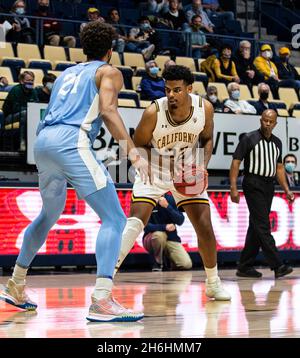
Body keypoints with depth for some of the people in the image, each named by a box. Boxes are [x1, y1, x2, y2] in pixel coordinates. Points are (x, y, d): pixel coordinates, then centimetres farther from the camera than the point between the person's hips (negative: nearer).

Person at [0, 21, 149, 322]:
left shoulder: (67, 73, 30)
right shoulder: (108, 72, 11)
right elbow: (108, 110, -8)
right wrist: (133, 153, -14)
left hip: (43, 141, 8)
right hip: (70, 140, -7)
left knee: (49, 215, 29)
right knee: (114, 219, -7)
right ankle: (101, 300, -22)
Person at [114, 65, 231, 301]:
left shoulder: (205, 108, -18)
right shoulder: (154, 112, -26)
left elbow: (207, 139, 0)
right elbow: (139, 145, -11)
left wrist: (203, 166, -15)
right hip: (154, 172, -3)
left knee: (205, 227, 1)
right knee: (136, 222, -20)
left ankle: (214, 284, 20)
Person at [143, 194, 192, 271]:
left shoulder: (170, 199, -3)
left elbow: (180, 221, -10)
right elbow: (146, 225, -16)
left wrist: (167, 206, -23)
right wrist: (164, 227, -29)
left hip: (171, 238, 3)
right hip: (152, 239, -3)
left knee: (187, 264, -14)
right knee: (159, 234, -38)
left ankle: (167, 254, 18)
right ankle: (158, 262, -11)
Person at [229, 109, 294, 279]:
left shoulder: (277, 142, 14)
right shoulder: (249, 139, -5)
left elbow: (279, 167, 21)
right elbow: (236, 162, -7)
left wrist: (287, 190, 14)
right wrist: (233, 187, -15)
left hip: (269, 187, 7)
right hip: (253, 185, -7)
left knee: (256, 227, 8)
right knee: (263, 226, -12)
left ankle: (245, 267, 13)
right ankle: (278, 265, -16)